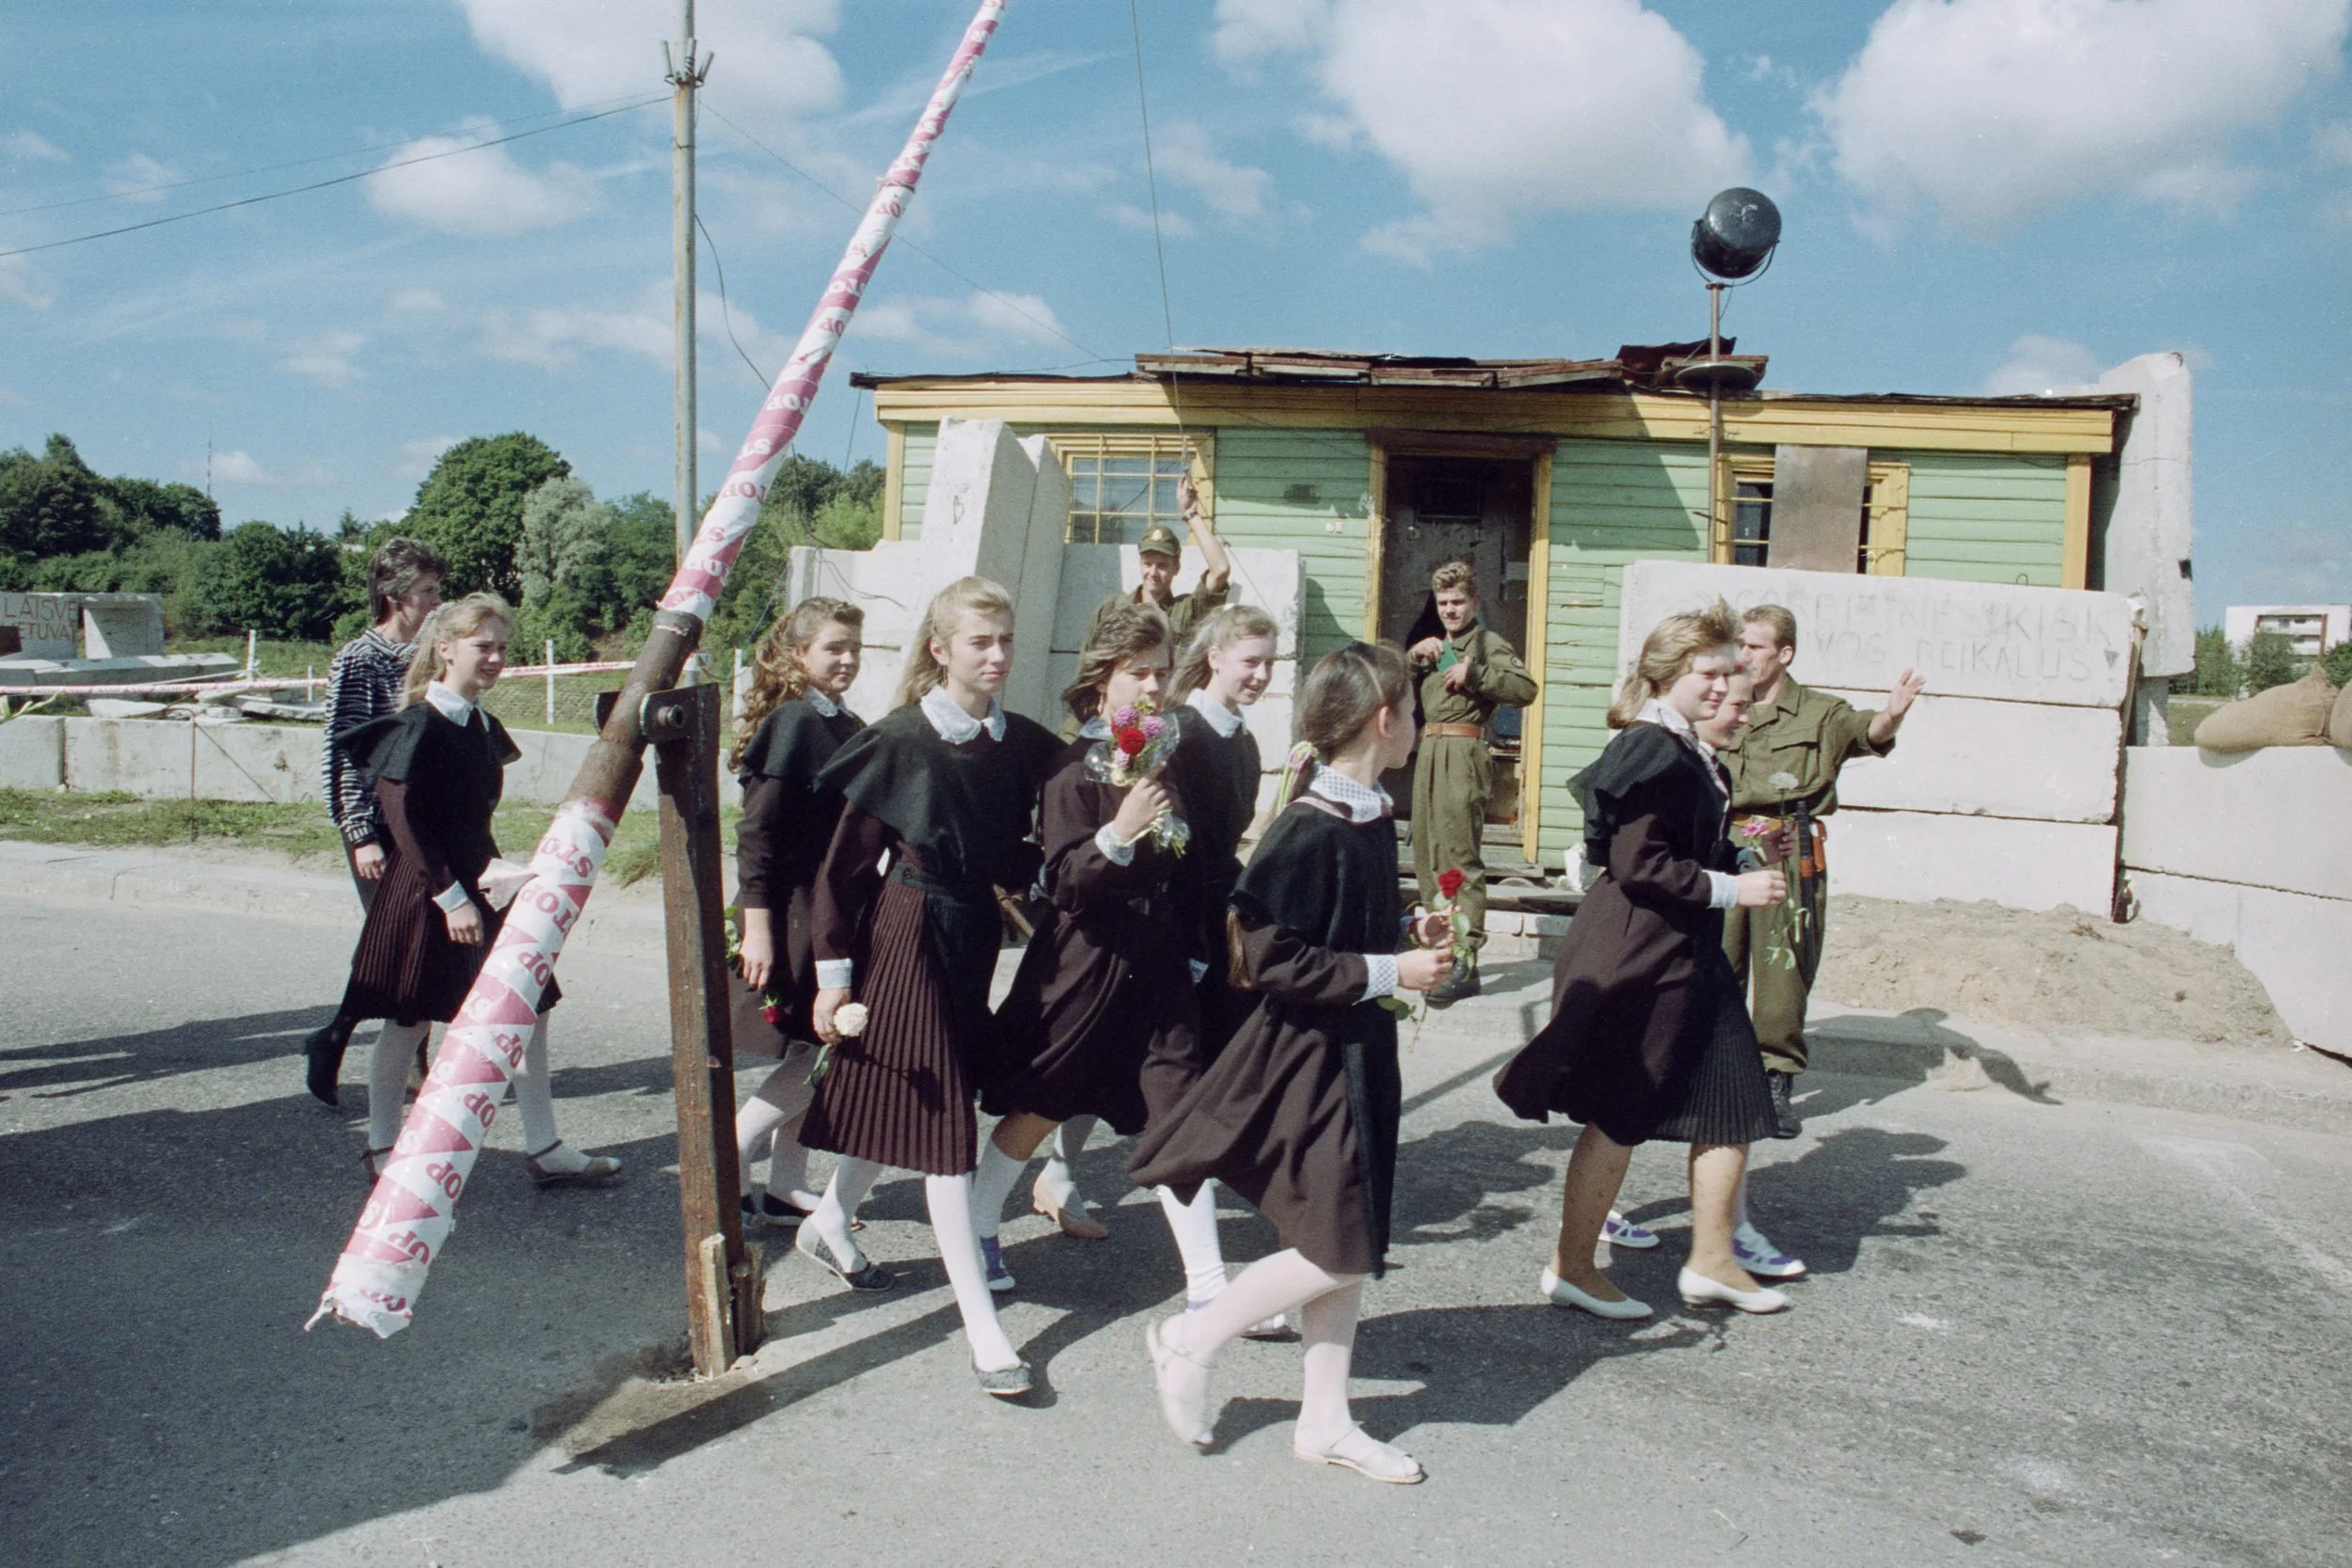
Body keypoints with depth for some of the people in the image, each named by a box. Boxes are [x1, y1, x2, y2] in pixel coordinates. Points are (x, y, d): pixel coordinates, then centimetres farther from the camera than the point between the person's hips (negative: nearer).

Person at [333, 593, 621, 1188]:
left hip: (477, 884, 7)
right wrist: (450, 896, -20)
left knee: (528, 1012, 4)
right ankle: (381, 1145, 24)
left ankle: (544, 1148, 10)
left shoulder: (484, 727, 8)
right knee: (410, 1021, 5)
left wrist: (495, 871, 15)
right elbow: (402, 819, -18)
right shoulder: (418, 727, -15)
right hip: (423, 892, -7)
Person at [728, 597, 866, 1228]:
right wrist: (756, 926, -19)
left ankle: (786, 1186, 21)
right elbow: (755, 832, -15)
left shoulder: (851, 727, 12)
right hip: (794, 910, -8)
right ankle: (725, 1163, 7)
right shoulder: (790, 723, -12)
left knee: (817, 1056, 11)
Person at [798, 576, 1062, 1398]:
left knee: (905, 1106, 18)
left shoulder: (1024, 745, 1)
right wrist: (833, 970, -9)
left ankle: (829, 1222, 46)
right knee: (942, 1120, -5)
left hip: (975, 933, 6)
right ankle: (981, 1327, -1)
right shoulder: (901, 740, -12)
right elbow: (848, 860, -9)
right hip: (907, 933, -6)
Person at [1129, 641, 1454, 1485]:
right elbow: (1270, 959, -25)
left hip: (1358, 1048, 9)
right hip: (1305, 1056, -9)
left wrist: (1410, 934, 2)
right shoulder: (1309, 832, -22)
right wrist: (1388, 972, -20)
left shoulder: (1373, 818, 5)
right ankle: (1192, 1338, 16)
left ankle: (1324, 1419, 27)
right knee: (1341, 1250, -4)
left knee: (1354, 1244, 14)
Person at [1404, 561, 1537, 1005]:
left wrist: (1472, 674, -19)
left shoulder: (1488, 643, -1)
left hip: (1463, 752, -8)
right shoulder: (1435, 647, 23)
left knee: (1461, 858, -13)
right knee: (1428, 857, 12)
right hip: (1429, 752, 8)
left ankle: (1465, 963, -16)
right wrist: (1415, 657, 5)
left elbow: (1526, 688, -15)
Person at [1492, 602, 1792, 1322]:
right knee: (1620, 1115, 1)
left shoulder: (1690, 752, 12)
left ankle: (1711, 1260, 25)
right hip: (1636, 957, -10)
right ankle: (1570, 1266, 16)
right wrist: (1730, 889, -18)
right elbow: (1636, 865, -23)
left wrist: (1744, 858, 8)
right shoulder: (1650, 751, -17)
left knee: (1733, 1105, 12)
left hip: (1686, 953, 10)